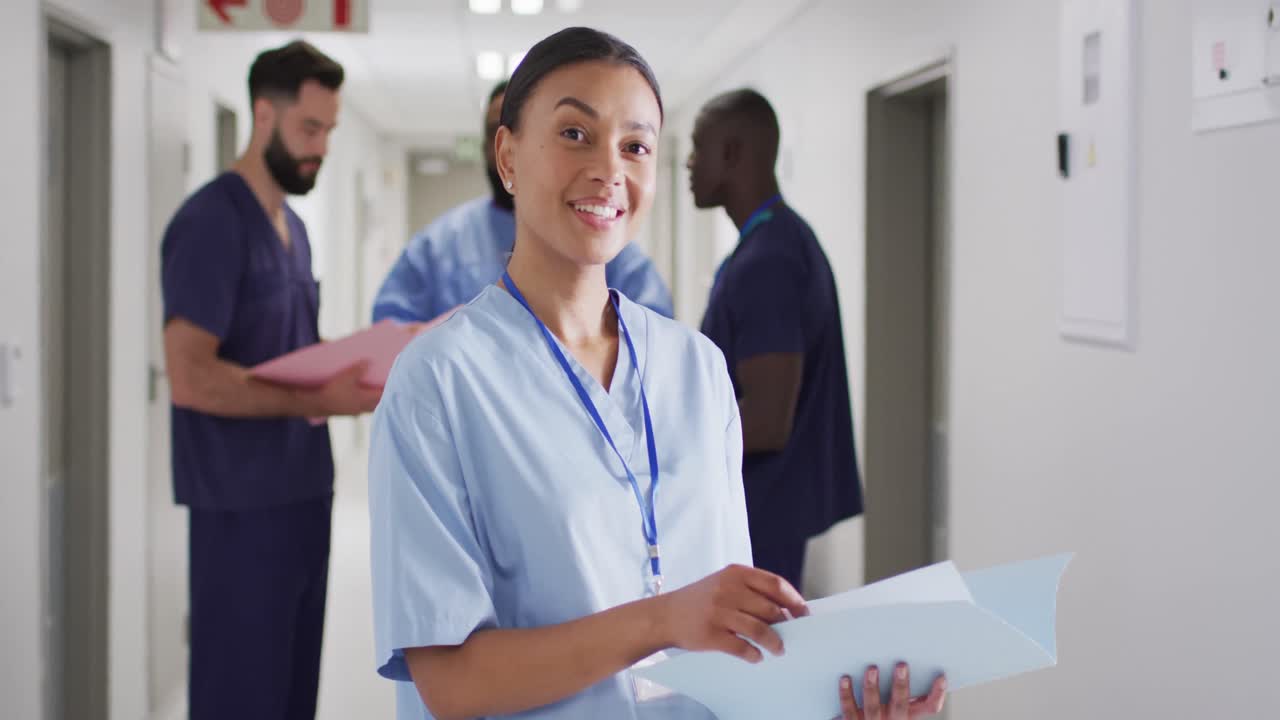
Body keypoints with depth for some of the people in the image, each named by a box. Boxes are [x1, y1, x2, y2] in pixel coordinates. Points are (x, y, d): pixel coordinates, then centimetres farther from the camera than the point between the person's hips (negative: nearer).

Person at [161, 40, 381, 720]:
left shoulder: (292, 226, 14)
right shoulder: (212, 221, -14)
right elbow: (191, 378, -21)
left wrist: (360, 362, 3)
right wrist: (318, 400, -23)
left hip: (302, 492, 9)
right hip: (243, 505, -8)